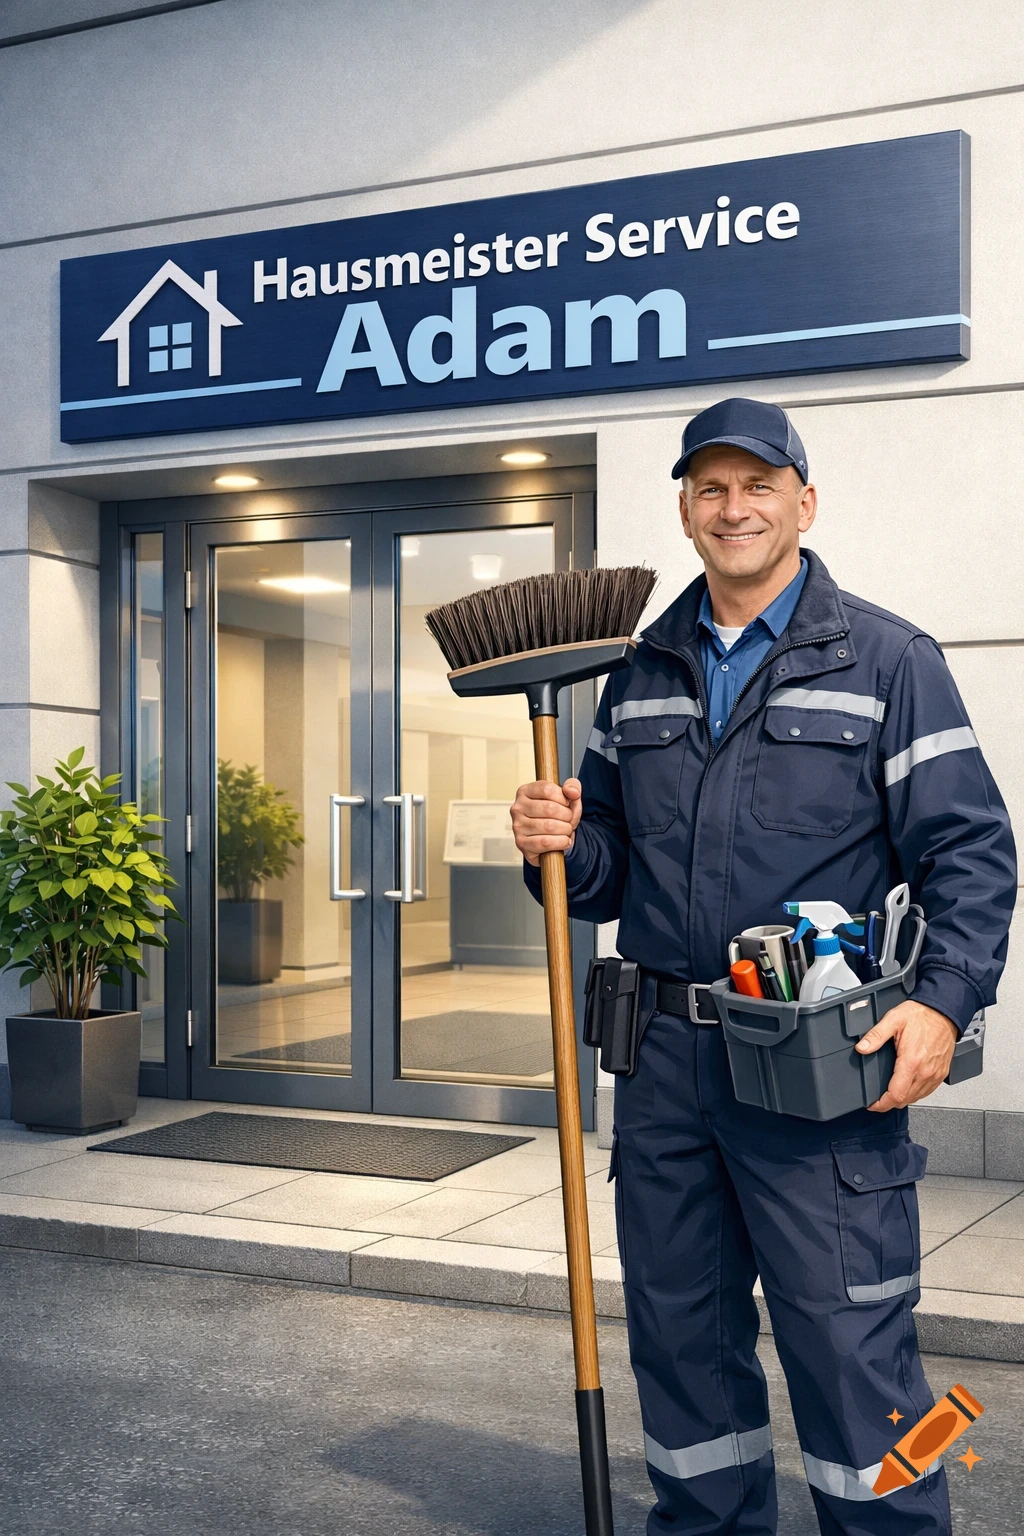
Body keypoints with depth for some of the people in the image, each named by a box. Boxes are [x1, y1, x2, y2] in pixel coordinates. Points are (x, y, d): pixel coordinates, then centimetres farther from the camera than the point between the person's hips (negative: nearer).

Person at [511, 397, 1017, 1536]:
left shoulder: (887, 660, 0)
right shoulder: (641, 678, 15)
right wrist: (558, 845, -4)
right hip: (665, 1058, 5)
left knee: (851, 1349, -1)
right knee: (681, 1337, 15)